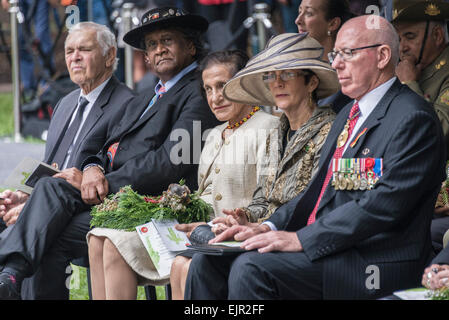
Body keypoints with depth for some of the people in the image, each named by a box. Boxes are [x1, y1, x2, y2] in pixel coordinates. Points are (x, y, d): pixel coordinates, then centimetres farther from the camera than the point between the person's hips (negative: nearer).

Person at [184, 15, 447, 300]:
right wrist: (269, 228, 3)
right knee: (208, 261, -3)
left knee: (251, 268, -27)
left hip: (373, 264, -9)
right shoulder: (349, 115, 21)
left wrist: (301, 239, -21)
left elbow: (384, 204, -21)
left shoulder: (413, 118, -11)